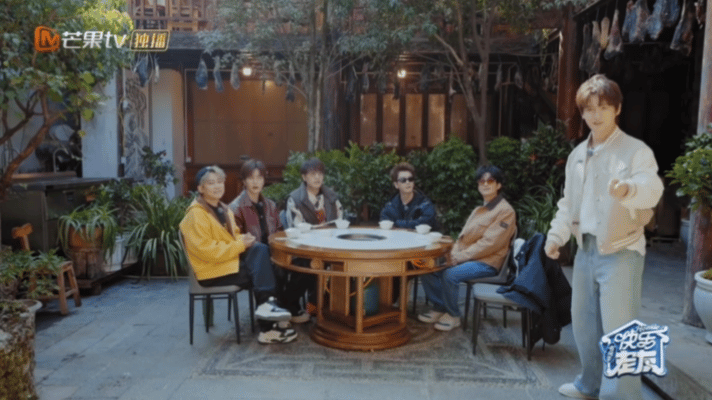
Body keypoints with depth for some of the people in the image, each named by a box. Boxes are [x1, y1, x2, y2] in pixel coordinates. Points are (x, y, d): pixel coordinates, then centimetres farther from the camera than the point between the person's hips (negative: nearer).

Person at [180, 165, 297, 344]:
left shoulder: (223, 209, 14)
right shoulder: (196, 215, -15)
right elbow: (208, 251, -22)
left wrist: (243, 239, -2)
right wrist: (241, 245, -20)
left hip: (231, 260, 8)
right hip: (213, 271, -8)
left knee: (260, 250, -20)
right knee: (262, 272, -19)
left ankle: (267, 304, -21)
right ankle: (268, 328, -14)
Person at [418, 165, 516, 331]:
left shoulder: (505, 211, -8)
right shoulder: (478, 210, 19)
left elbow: (489, 243, -17)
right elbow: (463, 237, 18)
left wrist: (460, 256, -18)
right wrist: (454, 254, -3)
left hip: (487, 263, -8)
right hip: (466, 258, 8)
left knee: (450, 275, -31)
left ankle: (453, 316, -10)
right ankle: (439, 308, 5)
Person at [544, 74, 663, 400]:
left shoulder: (636, 150, -9)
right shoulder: (577, 155, 11)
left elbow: (652, 187, -28)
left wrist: (629, 188, -49)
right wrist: (556, 234, 7)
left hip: (621, 251, -6)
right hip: (586, 249, 7)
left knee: (617, 330, -7)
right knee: (584, 322, 17)